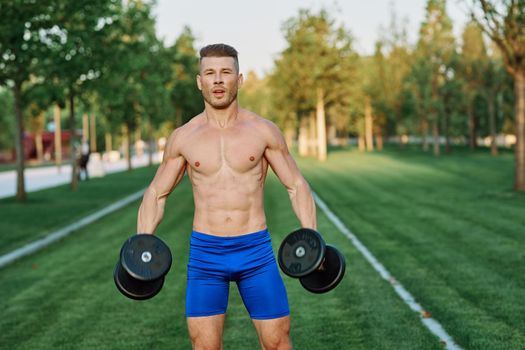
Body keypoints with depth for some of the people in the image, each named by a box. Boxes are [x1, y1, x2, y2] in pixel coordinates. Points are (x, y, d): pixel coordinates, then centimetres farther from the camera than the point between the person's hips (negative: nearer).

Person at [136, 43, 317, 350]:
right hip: (205, 254, 1)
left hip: (256, 250, 0)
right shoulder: (183, 137, 2)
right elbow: (157, 193, 9)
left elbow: (297, 186, 4)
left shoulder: (264, 131, -1)